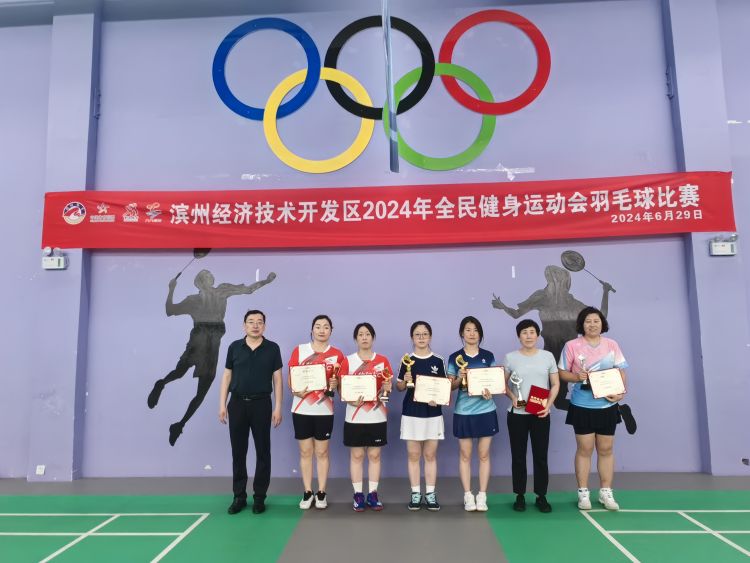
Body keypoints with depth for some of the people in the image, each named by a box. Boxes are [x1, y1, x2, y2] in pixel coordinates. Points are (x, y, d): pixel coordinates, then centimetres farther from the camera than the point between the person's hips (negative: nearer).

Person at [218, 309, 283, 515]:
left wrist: (278, 408, -5)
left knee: (263, 452, 4)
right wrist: (222, 405, 1)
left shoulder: (272, 348, 0)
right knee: (238, 452, 8)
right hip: (237, 403, 1)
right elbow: (226, 377, 7)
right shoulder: (234, 347, 4)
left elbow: (277, 379, 0)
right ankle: (239, 496, 19)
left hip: (261, 404, -1)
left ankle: (259, 497, 16)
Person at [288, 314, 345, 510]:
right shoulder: (299, 350, 2)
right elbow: (290, 377, 3)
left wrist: (335, 384, -17)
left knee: (322, 452, 7)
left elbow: (342, 382, 6)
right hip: (301, 408, 1)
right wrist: (295, 390, -17)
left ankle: (321, 493, 18)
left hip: (324, 410, 0)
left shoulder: (337, 354, 1)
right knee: (305, 452, 8)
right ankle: (307, 493, 19)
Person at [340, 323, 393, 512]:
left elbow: (388, 386, 5)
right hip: (355, 416, -1)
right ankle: (358, 495, 14)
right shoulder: (348, 361, 1)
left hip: (377, 416, 1)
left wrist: (386, 388, -18)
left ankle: (373, 494, 16)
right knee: (356, 455, 4)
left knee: (374, 455, 7)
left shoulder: (382, 360, 4)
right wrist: (351, 400, -18)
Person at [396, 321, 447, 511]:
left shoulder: (438, 361, 2)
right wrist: (405, 381, -16)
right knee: (413, 455, 6)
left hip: (433, 413, 1)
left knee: (430, 455, 7)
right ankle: (415, 494, 16)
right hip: (411, 413, 0)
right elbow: (399, 387, 5)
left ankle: (430, 494, 16)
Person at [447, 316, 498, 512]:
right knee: (465, 454, 5)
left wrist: (490, 392, -14)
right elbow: (451, 386, 2)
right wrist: (459, 378, -19)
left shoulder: (488, 356, 5)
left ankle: (482, 495, 15)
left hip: (486, 410, 1)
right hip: (463, 412, -1)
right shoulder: (455, 358, 1)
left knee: (484, 454, 6)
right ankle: (468, 496, 15)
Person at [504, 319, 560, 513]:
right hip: (517, 414, 0)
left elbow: (555, 384, 7)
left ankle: (541, 496, 18)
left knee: (541, 456, 5)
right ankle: (520, 496, 18)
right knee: (518, 456, 6)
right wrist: (512, 397, -11)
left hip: (541, 414, 1)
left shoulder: (547, 356, 3)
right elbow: (503, 383, 7)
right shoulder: (510, 357, 1)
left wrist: (548, 405, -7)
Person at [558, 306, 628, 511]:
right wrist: (577, 377, -22)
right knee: (584, 449, 5)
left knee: (606, 449, 11)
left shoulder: (612, 345, 4)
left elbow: (621, 371, 5)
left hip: (607, 405, 3)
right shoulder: (572, 346, -5)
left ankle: (606, 492, 23)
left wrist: (621, 392, -11)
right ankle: (583, 493, 15)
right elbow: (562, 372, -2)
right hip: (582, 406, -3)